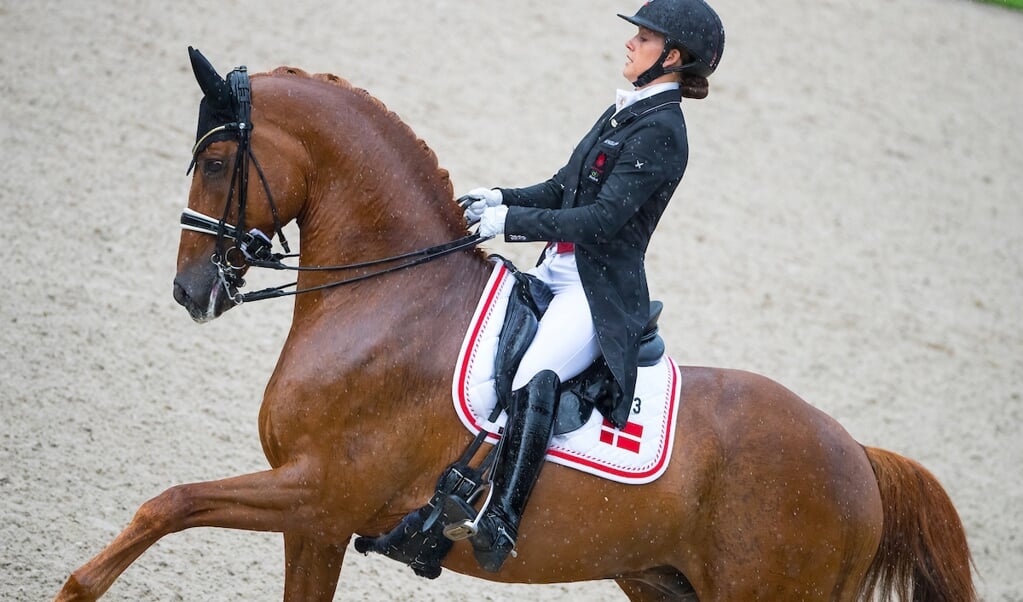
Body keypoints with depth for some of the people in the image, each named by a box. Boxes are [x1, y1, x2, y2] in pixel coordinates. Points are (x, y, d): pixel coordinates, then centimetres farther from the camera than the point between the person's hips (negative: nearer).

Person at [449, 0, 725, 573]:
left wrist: (512, 220, -18)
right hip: (556, 273, 11)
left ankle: (502, 519, -43)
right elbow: (561, 189, 19)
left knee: (536, 375, -35)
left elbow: (601, 219, -20)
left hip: (600, 292, -11)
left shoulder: (659, 132, -14)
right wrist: (501, 198, 2)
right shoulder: (624, 114, 16)